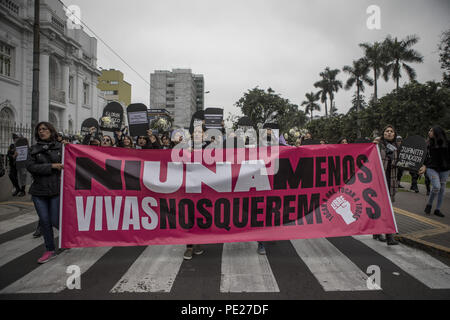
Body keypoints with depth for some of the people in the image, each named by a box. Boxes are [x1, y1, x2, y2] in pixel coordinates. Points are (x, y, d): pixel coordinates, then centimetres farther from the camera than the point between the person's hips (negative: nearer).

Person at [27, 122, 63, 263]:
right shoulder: (34, 149, 8)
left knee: (56, 221, -4)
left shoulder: (60, 147, 2)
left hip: (56, 190, -3)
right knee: (44, 221, 6)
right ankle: (50, 250, 21)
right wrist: (51, 166, -12)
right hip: (38, 191, 3)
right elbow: (30, 166, -5)